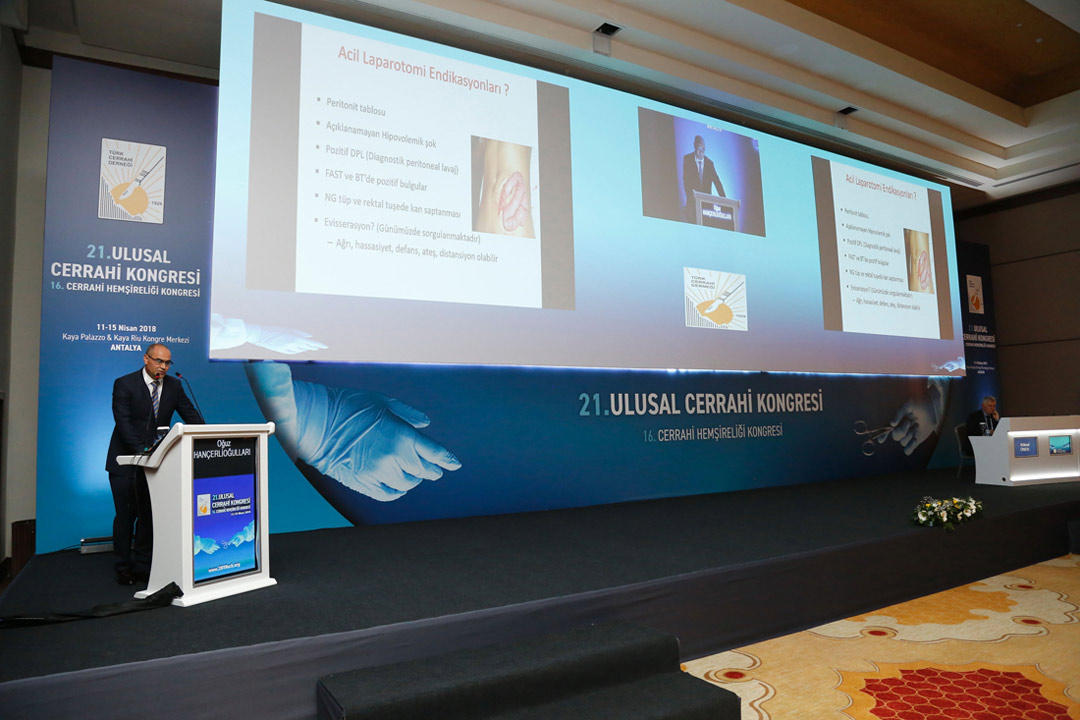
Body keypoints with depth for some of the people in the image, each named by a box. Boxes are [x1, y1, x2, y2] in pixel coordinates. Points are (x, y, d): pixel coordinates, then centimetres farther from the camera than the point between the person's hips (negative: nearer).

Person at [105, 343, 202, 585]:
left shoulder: (174, 386, 2)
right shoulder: (124, 384, -11)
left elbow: (191, 416, 1)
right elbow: (123, 423, -18)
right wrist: (141, 451, -30)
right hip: (125, 461, -4)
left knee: (149, 515, 7)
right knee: (126, 515, 3)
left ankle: (142, 566, 18)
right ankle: (123, 568, 16)